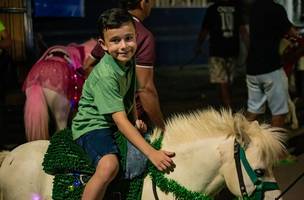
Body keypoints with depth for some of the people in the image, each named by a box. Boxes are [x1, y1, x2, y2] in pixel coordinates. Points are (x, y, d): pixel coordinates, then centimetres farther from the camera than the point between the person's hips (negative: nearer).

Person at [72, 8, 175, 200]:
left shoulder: (129, 62, 1)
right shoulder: (105, 75, -27)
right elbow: (120, 120, -31)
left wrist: (135, 120, 0)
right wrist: (151, 153, -36)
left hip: (117, 124, 9)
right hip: (92, 126, -9)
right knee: (109, 166, -36)